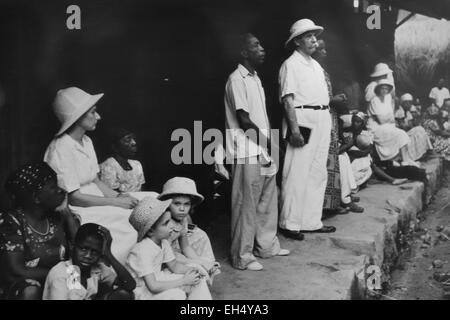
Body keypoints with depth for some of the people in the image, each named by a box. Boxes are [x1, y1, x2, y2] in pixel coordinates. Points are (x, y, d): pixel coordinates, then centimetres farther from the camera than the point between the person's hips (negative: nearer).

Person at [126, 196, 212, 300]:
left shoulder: (163, 242, -4)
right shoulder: (142, 251, -29)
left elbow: (174, 265, 8)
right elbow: (153, 286, -32)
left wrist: (192, 269, -13)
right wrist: (183, 281, -28)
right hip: (141, 291, -8)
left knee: (198, 280, -1)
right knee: (176, 295, -32)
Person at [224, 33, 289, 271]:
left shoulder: (255, 78, 16)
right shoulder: (237, 79, -13)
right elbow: (244, 121, -17)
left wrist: (270, 144, 8)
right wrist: (267, 142, -11)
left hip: (262, 150, 9)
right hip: (246, 152, -9)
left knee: (268, 200, 16)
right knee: (246, 204, -2)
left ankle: (267, 246, 31)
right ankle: (242, 257, 9)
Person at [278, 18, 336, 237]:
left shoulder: (316, 65, 19)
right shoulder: (291, 65, -7)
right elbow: (287, 100, -14)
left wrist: (328, 125, 16)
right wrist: (295, 129, -22)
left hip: (322, 121, 9)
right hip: (303, 120, -9)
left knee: (318, 174, 11)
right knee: (297, 174, -6)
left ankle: (311, 221, 21)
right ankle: (289, 224, 3)